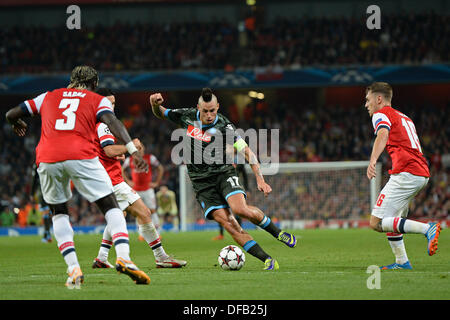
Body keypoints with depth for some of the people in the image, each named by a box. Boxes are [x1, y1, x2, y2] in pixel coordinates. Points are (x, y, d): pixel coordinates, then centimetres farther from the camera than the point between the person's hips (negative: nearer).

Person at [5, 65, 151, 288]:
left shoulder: (49, 97, 26)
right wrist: (132, 149, -13)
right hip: (81, 156, -3)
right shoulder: (98, 100, 18)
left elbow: (10, 115, 29)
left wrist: (17, 124, 52)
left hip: (47, 159, 3)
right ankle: (123, 257, -18)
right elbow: (112, 121, -3)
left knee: (58, 213, 20)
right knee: (111, 206, 5)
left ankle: (73, 269, 5)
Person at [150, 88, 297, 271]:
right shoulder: (187, 117, 1)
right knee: (227, 223, -15)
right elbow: (160, 114, 18)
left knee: (240, 209, -30)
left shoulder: (224, 127, -10)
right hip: (202, 184, 2)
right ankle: (267, 260, -15)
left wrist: (260, 179, -25)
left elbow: (247, 152, -14)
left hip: (224, 174, -2)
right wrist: (155, 104, -6)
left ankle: (278, 233, -3)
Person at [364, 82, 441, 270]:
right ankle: (402, 262, 14)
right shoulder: (404, 118, 29)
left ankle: (428, 229, -24)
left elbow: (383, 134, -21)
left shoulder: (381, 114, 2)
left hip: (405, 173, -9)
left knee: (376, 223, -12)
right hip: (422, 173, 9)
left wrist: (373, 161, -36)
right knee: (391, 219, 21)